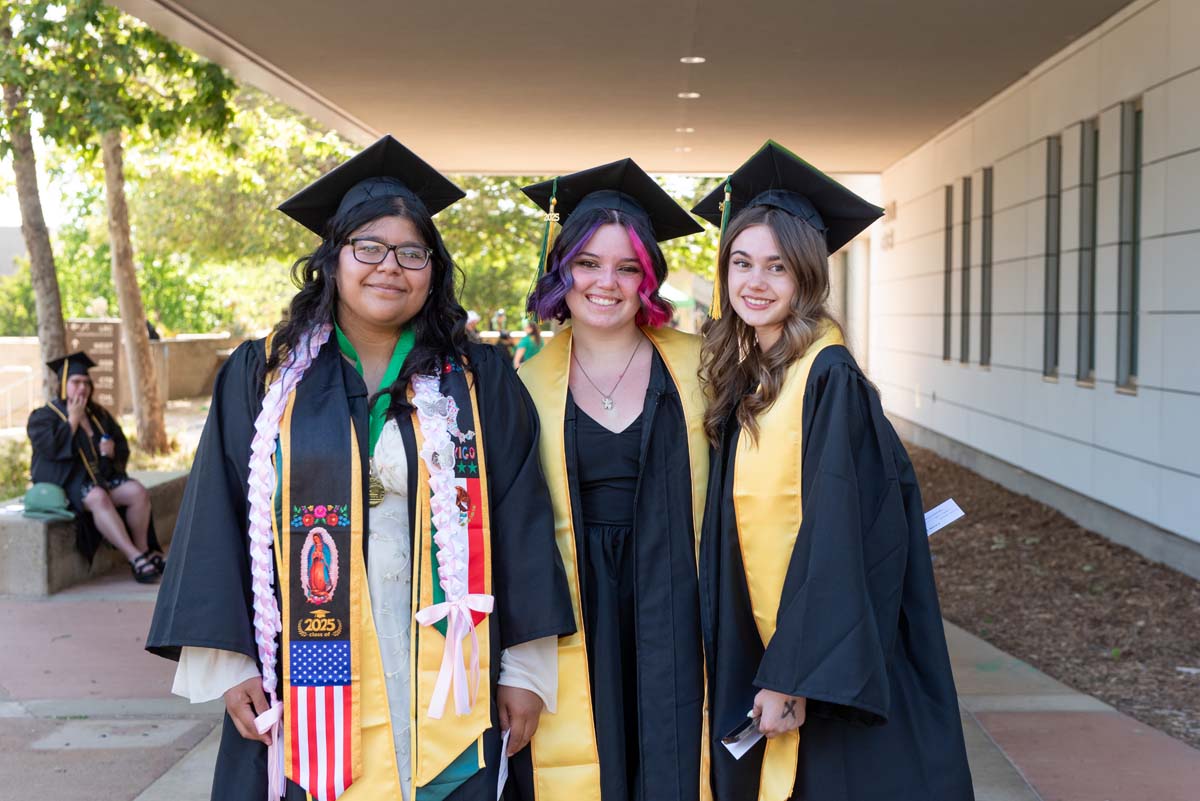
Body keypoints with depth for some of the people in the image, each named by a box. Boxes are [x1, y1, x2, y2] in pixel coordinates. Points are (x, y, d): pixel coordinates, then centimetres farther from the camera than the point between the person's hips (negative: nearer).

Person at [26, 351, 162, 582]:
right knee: (99, 498, -37)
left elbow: (123, 449, 18)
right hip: (66, 481, -6)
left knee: (138, 492, -21)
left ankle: (143, 551, -15)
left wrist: (112, 450, -6)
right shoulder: (44, 417, 1)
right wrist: (73, 420, -9)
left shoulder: (99, 414, 16)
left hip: (101, 476, 6)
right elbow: (52, 448, -18)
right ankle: (136, 559, -42)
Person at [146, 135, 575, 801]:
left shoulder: (480, 383, 4)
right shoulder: (262, 377, 4)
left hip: (446, 689, 0)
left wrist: (526, 668, -3)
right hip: (308, 685, 0)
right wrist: (227, 663, -4)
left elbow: (520, 525, 1)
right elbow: (218, 521, 3)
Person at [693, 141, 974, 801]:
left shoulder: (829, 379, -16)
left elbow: (834, 541, -21)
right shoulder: (746, 380, 7)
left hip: (835, 668, -7)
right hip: (759, 649, 8)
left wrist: (791, 677, -21)